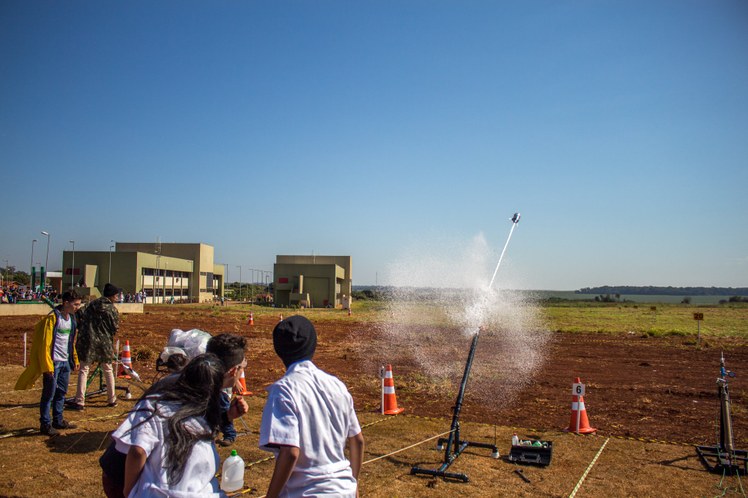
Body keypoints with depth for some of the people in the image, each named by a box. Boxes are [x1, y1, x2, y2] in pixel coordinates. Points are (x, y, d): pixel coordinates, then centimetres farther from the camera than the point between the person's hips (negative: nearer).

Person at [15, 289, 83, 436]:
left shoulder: (72, 318, 9)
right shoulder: (52, 318, -15)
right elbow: (45, 342, -17)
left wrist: (75, 360, 17)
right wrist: (47, 366, -18)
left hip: (65, 362, 8)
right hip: (54, 362, -8)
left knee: (61, 393, 15)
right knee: (49, 394, 1)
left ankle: (58, 420, 26)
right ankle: (45, 424, 11)